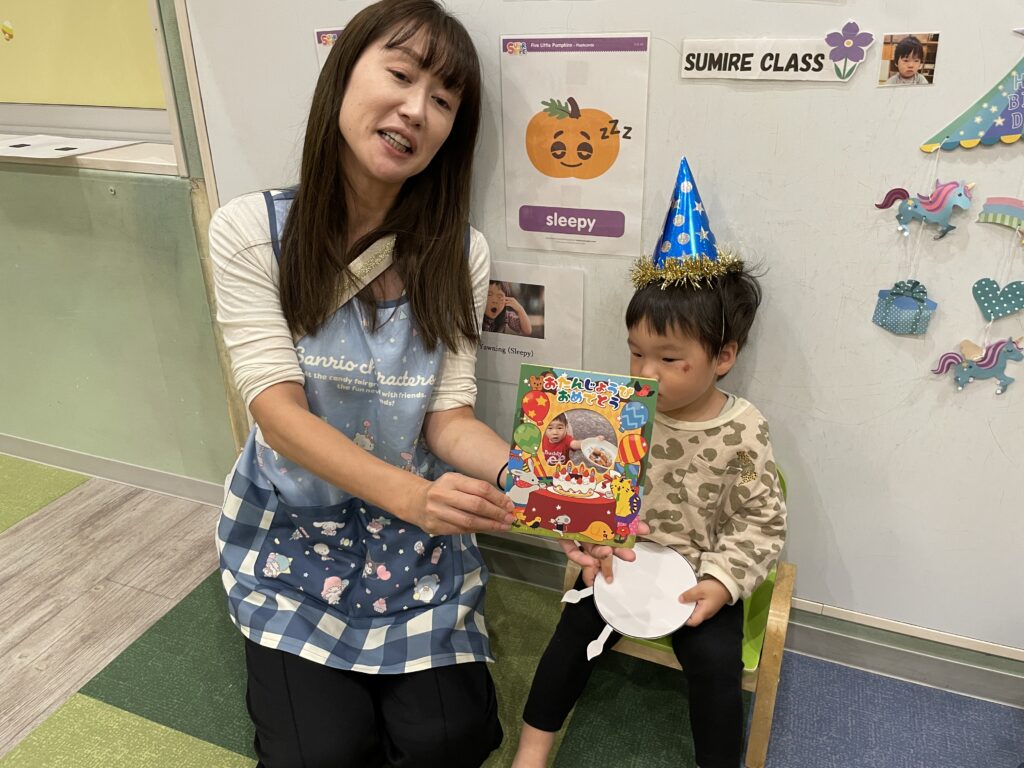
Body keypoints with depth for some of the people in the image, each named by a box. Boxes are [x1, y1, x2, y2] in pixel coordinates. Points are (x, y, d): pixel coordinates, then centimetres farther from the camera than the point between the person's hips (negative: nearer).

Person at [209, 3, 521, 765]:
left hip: (416, 531, 2)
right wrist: (411, 493, -36)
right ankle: (292, 677, 26)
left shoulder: (460, 253, -9)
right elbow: (278, 408, -21)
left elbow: (448, 417, -10)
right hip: (293, 528, -1)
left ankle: (378, 674, 26)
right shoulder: (251, 230, -15)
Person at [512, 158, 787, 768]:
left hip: (700, 577, -2)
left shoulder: (743, 431, -14)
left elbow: (763, 523, -8)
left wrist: (720, 583, -18)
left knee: (716, 662, -17)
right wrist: (595, 543, -17)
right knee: (576, 633, -7)